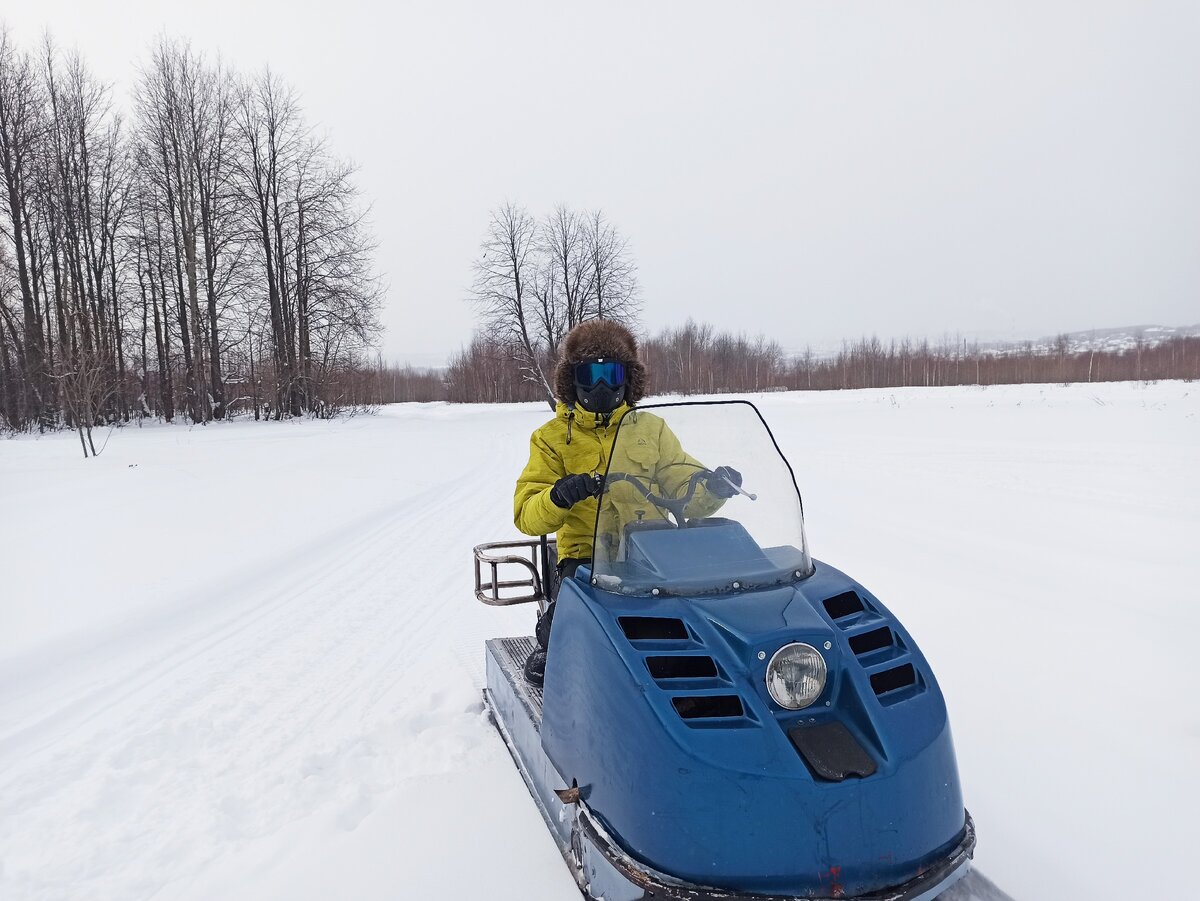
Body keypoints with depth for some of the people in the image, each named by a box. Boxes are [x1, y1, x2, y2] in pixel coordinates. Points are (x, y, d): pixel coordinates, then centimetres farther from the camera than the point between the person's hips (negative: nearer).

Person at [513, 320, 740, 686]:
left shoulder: (651, 429, 13)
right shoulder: (552, 437, 7)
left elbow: (684, 491, 10)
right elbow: (526, 515, -2)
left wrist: (712, 489, -13)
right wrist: (559, 497, -24)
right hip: (584, 558, -1)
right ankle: (550, 648, -1)